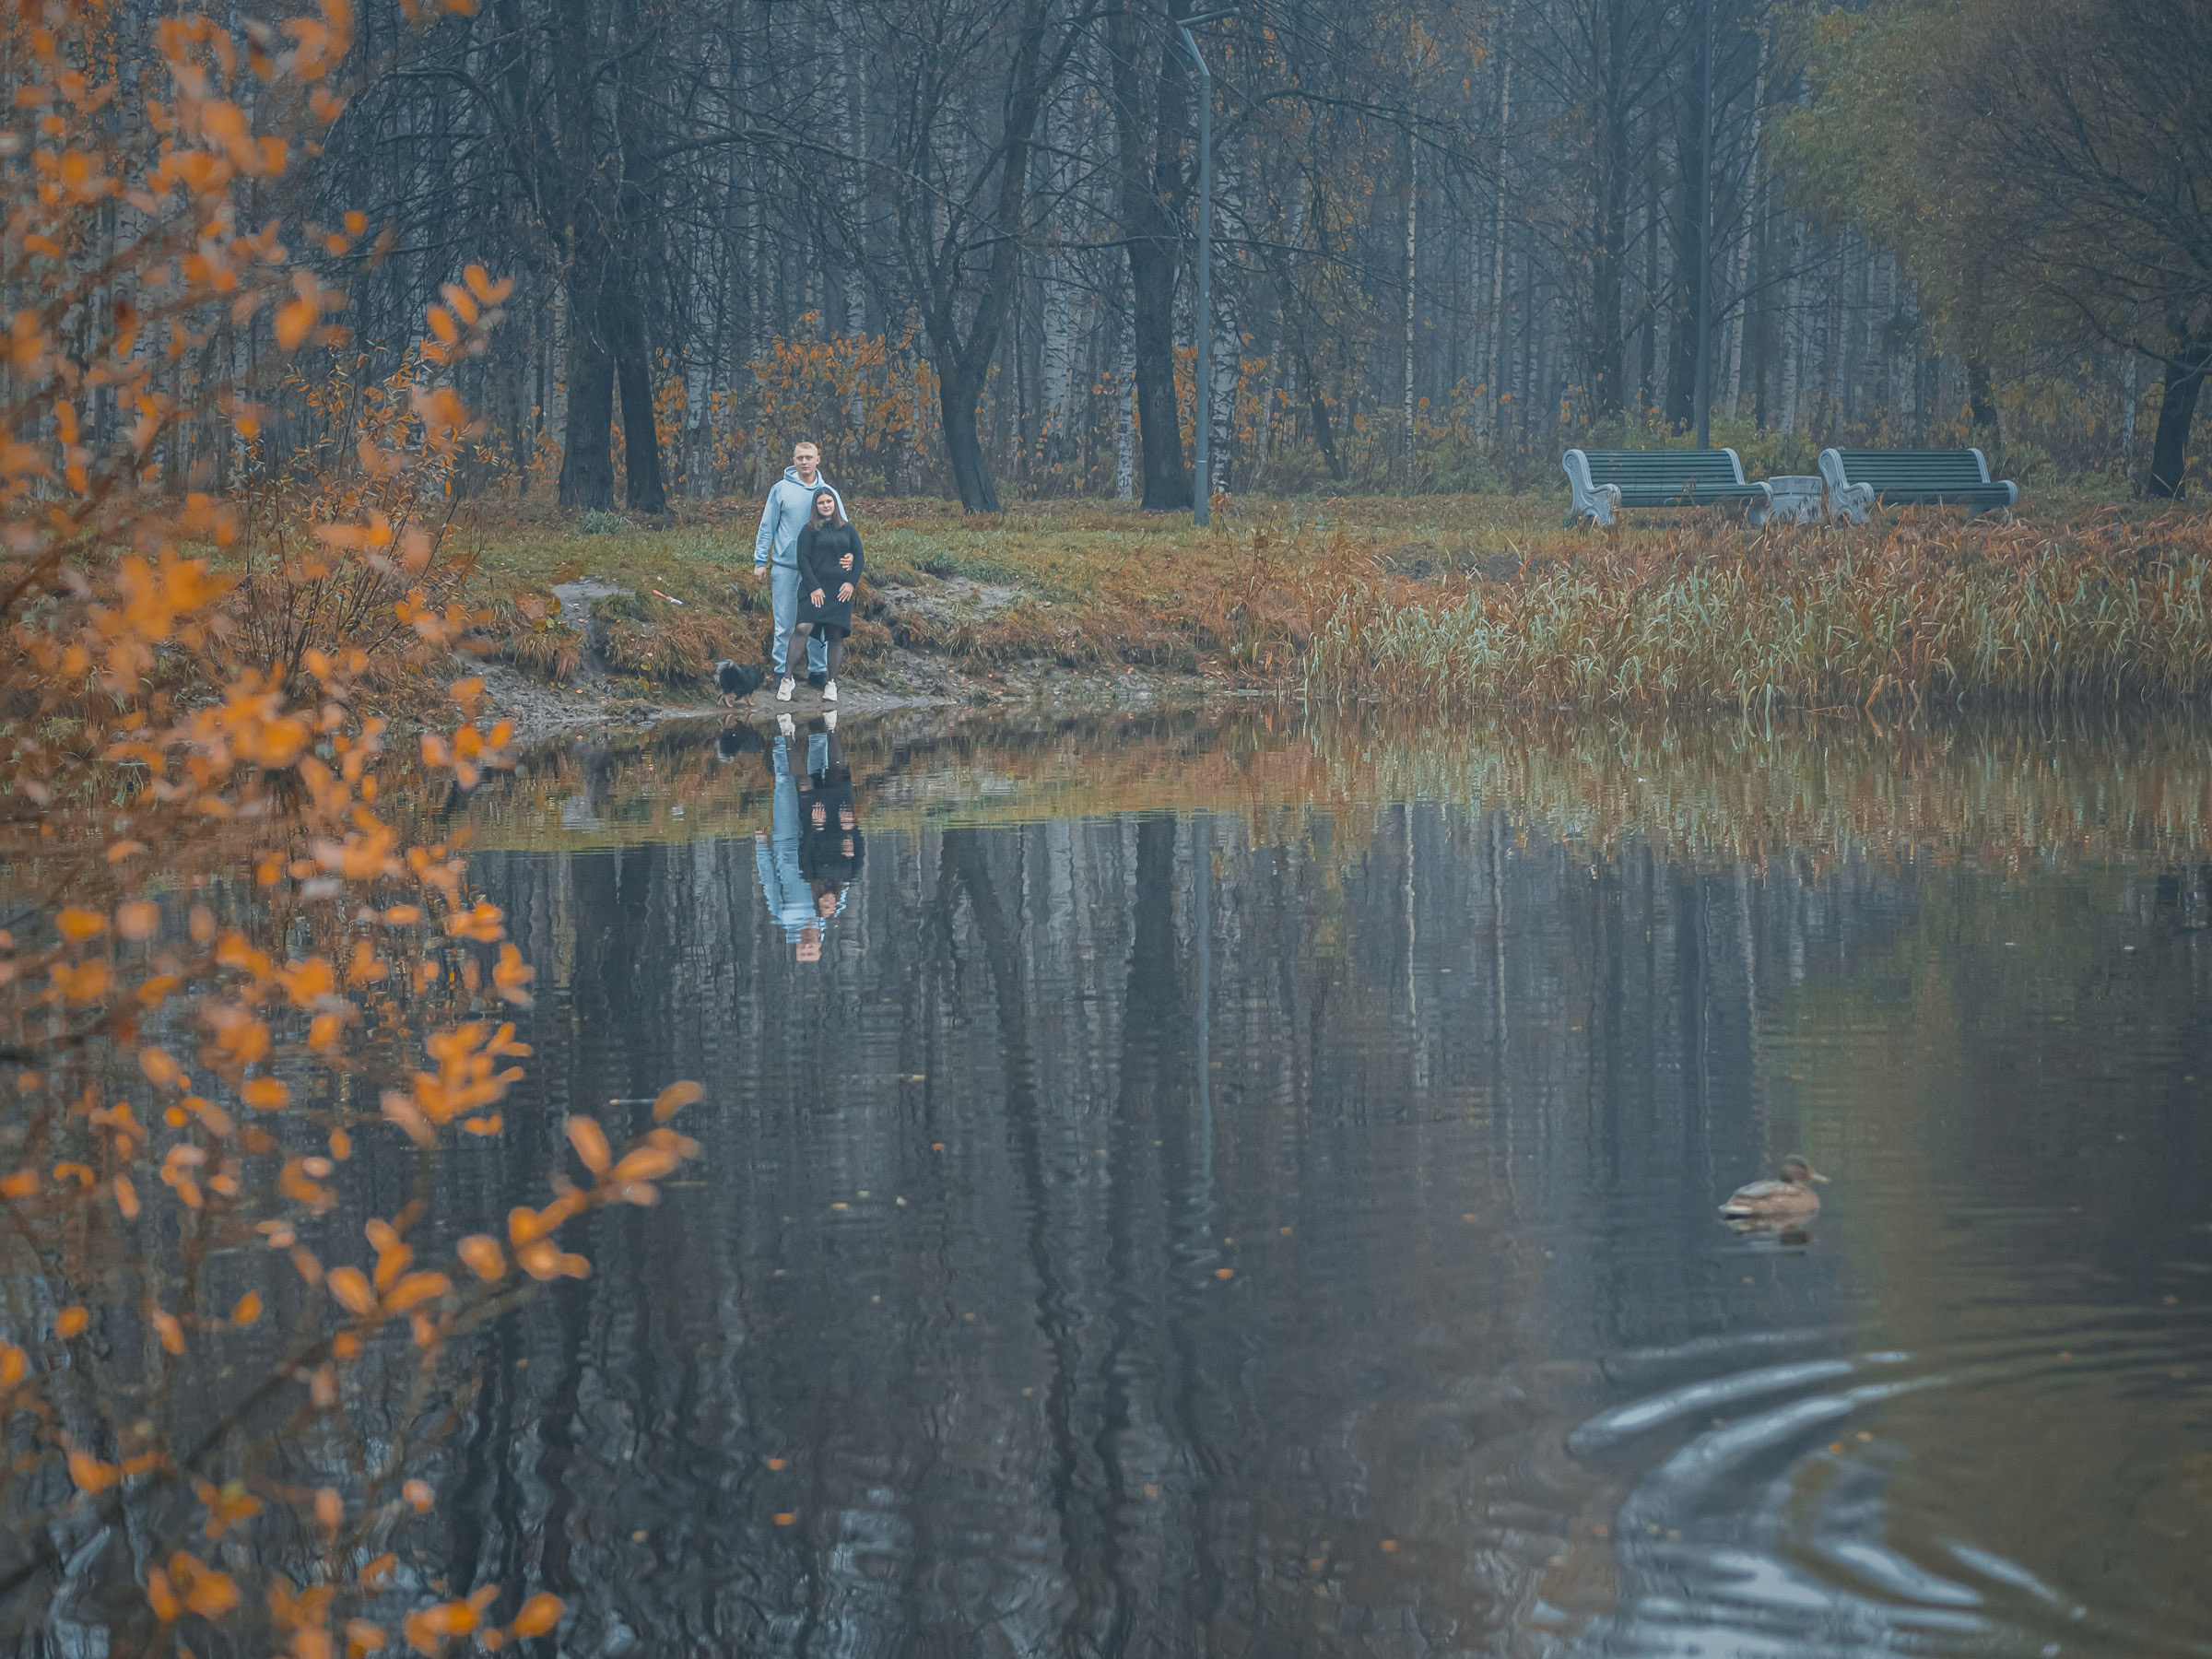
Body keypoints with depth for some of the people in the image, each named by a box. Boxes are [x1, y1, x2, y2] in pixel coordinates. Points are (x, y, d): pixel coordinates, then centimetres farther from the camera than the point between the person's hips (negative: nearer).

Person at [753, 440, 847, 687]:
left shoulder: (828, 493, 4)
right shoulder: (781, 489, 0)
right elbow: (767, 527, 3)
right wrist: (760, 560, -2)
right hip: (785, 566, -1)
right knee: (784, 624, 0)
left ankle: (818, 669, 17)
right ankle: (781, 670, 8)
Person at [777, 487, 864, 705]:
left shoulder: (847, 530, 14)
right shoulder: (809, 531, 5)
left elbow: (860, 557, 14)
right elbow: (803, 560, 0)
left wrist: (851, 581, 0)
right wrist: (813, 587, -10)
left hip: (840, 590, 3)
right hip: (815, 587, -3)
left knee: (835, 635, 0)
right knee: (802, 628, -19)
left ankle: (831, 684, 6)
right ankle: (788, 678, -15)